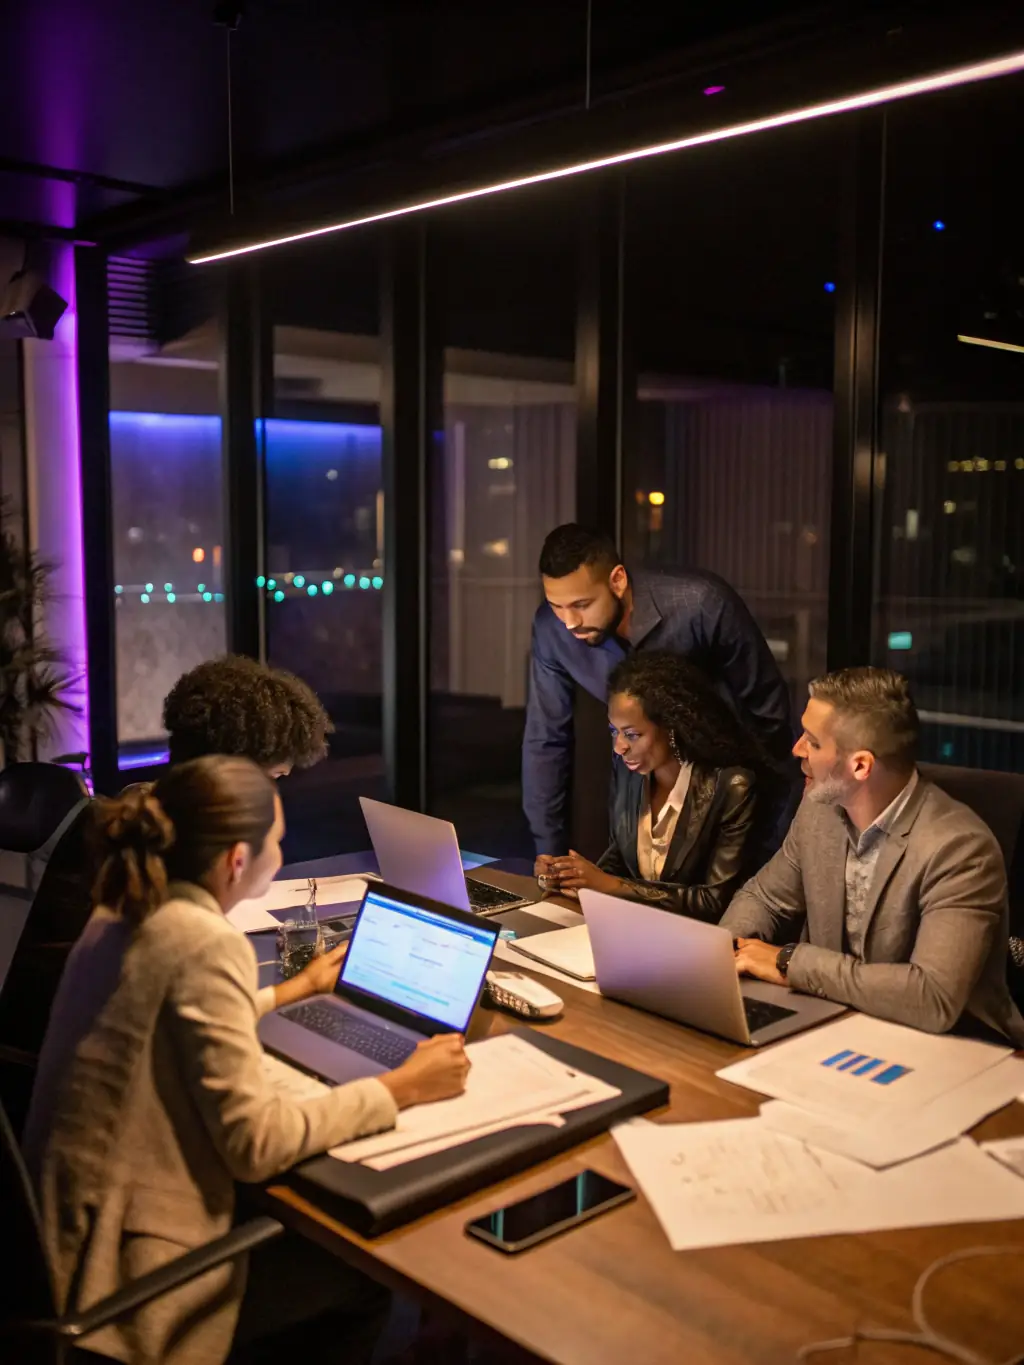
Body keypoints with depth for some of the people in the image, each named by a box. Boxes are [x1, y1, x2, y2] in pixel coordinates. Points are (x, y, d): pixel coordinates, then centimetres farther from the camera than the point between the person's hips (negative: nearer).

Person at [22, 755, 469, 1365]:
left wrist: (297, 990, 29)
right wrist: (403, 1087, -14)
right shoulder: (208, 944, -24)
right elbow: (256, 1142, -24)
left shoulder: (124, 915, 3)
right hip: (128, 1261, -8)